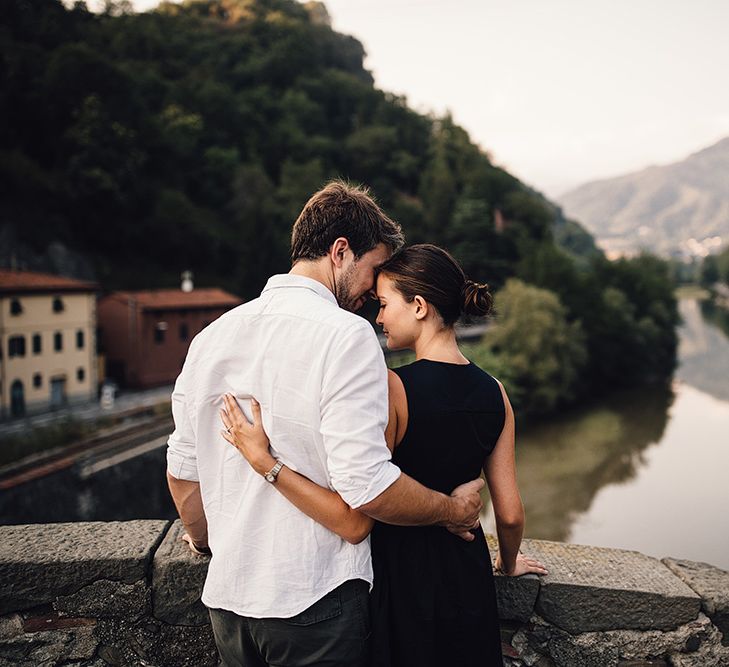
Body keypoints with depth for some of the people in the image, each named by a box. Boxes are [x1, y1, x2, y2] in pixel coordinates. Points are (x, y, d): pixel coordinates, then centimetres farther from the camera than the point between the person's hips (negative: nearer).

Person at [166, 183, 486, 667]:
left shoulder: (212, 335, 4)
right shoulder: (346, 336, -16)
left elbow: (181, 469, 10)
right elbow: (368, 487, -23)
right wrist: (453, 510, -6)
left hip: (227, 596, 6)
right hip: (314, 602, -6)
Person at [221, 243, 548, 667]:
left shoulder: (392, 389, -22)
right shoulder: (494, 392, -4)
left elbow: (355, 519, -25)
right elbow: (510, 514, 1)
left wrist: (261, 458, -23)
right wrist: (509, 563, 21)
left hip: (401, 581, -5)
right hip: (468, 579, 5)